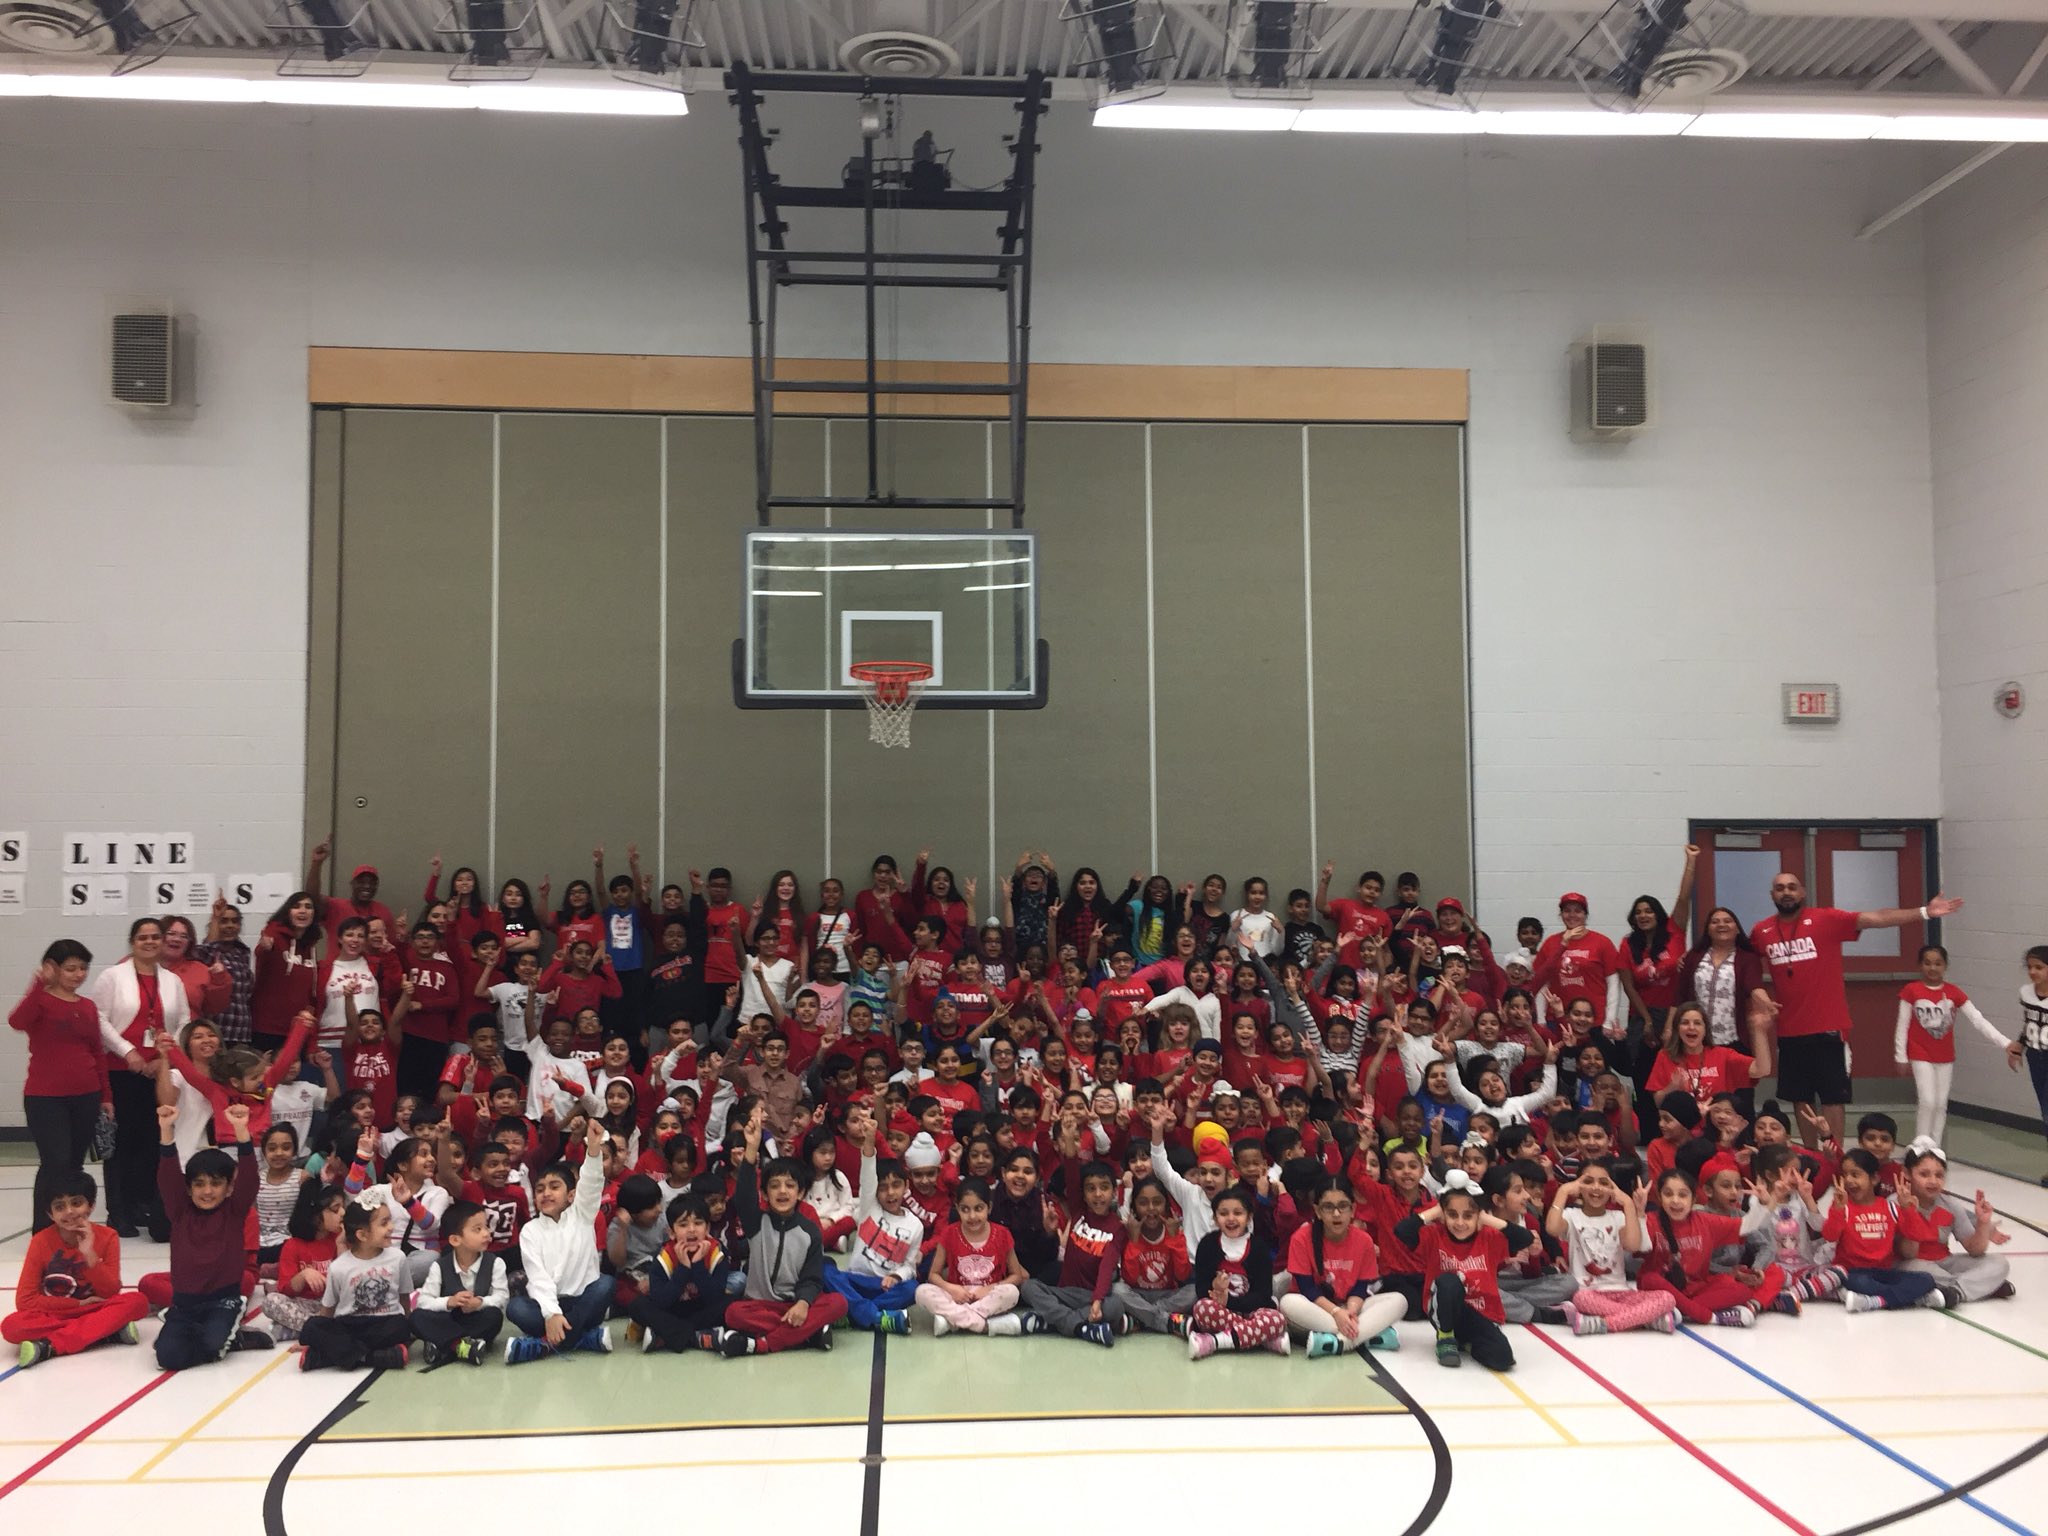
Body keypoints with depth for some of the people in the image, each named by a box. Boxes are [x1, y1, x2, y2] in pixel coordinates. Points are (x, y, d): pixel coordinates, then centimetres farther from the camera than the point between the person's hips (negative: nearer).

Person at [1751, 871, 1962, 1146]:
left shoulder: (1826, 919, -6)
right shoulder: (1761, 932, 4)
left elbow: (1876, 918, -14)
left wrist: (1924, 912, -23)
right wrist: (1757, 990, 6)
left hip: (1828, 1029, -3)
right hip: (1788, 1031, 3)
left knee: (1831, 1098, 2)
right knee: (1801, 1098, 14)